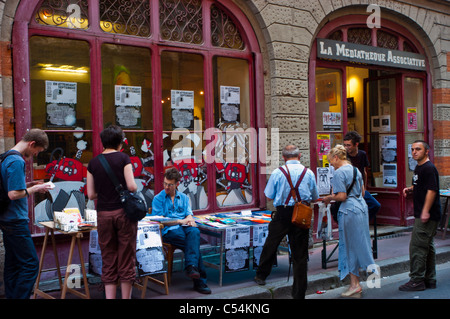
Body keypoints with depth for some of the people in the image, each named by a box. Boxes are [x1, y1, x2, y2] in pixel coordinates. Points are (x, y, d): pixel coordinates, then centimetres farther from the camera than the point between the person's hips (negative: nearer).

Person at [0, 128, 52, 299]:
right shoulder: (17, 161, -18)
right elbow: (14, 194, -23)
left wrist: (29, 184, 13)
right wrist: (34, 189, -10)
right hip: (16, 221, -10)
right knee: (30, 264, -7)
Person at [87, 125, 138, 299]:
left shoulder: (93, 163, 6)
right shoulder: (123, 158, -4)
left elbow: (91, 194, 5)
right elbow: (131, 186, -12)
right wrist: (134, 189, 10)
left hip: (103, 214, 3)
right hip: (124, 212, -3)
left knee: (108, 261, 8)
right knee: (127, 260, 6)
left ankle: (109, 297, 7)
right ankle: (126, 297, 12)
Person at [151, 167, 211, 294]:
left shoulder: (184, 198, 22)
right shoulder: (158, 199, 10)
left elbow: (189, 215, 12)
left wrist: (190, 221, -14)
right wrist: (180, 221, -9)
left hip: (185, 227, 3)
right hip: (169, 231, -3)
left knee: (195, 232, -35)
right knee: (194, 243, -30)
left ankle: (191, 267, -46)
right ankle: (200, 280, -30)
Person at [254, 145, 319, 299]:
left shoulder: (277, 172, -5)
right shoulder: (309, 173, 1)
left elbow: (269, 196, 0)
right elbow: (314, 198, 9)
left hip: (282, 213, -1)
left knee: (271, 244, 19)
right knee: (300, 254, 7)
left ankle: (261, 276, 35)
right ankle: (299, 293, 13)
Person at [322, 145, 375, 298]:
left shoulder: (339, 173, -13)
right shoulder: (355, 169, 14)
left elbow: (342, 196, -19)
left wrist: (329, 197, -1)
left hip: (349, 211, -9)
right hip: (362, 207, 9)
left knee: (350, 246, 0)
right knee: (359, 244, 12)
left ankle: (355, 284, 5)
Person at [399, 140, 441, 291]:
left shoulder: (429, 168, -15)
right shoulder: (418, 168, 16)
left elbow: (432, 190, -22)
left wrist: (425, 211, -26)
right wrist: (410, 189, 9)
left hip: (427, 216, -10)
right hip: (422, 215, 10)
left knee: (417, 246, -7)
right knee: (428, 246, 14)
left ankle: (417, 280, -1)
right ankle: (429, 280, 22)